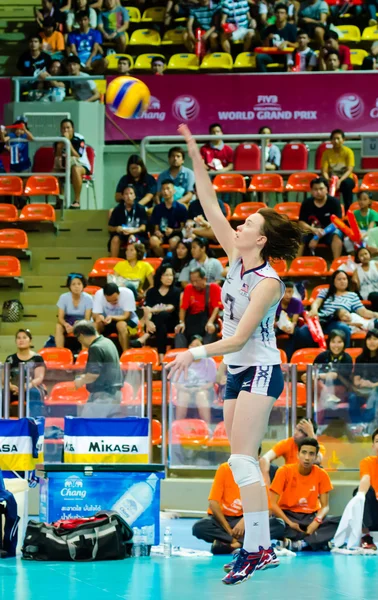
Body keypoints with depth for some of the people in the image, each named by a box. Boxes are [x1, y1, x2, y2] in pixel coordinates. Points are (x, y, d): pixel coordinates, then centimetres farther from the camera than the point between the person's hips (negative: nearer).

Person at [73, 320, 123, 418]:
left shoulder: (95, 348, -16)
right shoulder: (108, 343, 13)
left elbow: (94, 374, -21)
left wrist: (81, 381, -3)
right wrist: (86, 377, 22)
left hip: (102, 395, -9)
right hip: (115, 393, 9)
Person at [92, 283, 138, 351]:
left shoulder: (127, 293, -26)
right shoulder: (99, 294, -20)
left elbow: (126, 316, -26)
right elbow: (95, 315, -19)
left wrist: (112, 317, -44)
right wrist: (99, 317, -44)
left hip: (127, 320, -3)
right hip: (108, 321, 3)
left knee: (121, 324, -35)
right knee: (96, 324, -27)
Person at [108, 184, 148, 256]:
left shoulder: (140, 209, -1)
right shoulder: (117, 210, 5)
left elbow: (143, 227, -7)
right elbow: (109, 227, 7)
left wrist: (133, 230, -29)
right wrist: (116, 229, -17)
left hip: (138, 235, -2)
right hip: (121, 234, 2)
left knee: (132, 238, -35)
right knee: (115, 239, -29)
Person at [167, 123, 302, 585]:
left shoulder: (268, 282, -18)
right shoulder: (237, 258, 3)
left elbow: (240, 337, -20)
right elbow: (211, 208, 4)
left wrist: (197, 352, -24)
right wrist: (195, 158, -2)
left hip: (260, 371, -8)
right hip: (237, 372, 8)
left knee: (242, 460, -17)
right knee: (243, 463, 6)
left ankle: (257, 549, -19)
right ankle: (260, 546, 9)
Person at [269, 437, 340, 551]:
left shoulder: (322, 475, -4)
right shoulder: (284, 471, -11)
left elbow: (325, 506, -1)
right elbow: (272, 503, -12)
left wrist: (317, 521, -23)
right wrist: (290, 523, -22)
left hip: (310, 517, 2)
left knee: (340, 522, -26)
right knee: (273, 525, -38)